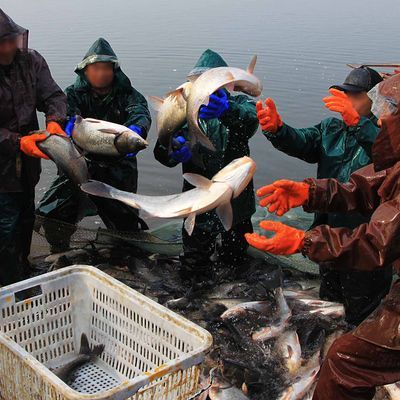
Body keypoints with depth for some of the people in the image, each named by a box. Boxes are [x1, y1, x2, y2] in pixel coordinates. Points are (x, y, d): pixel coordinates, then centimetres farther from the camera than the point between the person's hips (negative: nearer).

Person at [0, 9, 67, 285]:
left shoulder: (31, 60, -3)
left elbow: (53, 96, -4)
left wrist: (54, 120, -25)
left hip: (26, 163, 6)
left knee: (26, 219, 20)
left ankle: (24, 274, 41)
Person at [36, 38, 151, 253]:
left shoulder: (127, 95, 0)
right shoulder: (75, 94, 2)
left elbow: (140, 113, -21)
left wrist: (135, 130, -46)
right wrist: (68, 125, -44)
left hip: (117, 169, 0)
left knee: (127, 226, 4)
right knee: (50, 215, -12)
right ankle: (60, 257, 16)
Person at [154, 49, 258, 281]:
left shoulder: (239, 105, -5)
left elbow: (250, 120, -31)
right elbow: (162, 153, -8)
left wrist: (227, 110, -52)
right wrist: (173, 148, -32)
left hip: (235, 202, -1)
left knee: (235, 262, 20)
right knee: (194, 273, 8)